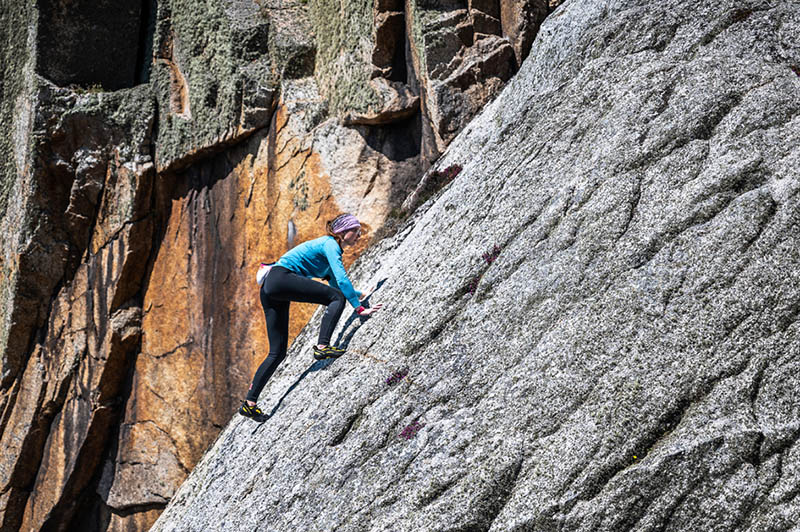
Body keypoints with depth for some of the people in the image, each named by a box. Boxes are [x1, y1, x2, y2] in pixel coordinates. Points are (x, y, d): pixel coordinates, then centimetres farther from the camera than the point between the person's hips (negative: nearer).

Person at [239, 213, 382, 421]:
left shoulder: (332, 248, 25)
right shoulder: (330, 244, -4)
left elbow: (334, 283, 38)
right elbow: (341, 278, -16)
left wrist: (358, 294, 41)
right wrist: (359, 308, -18)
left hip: (270, 291, 10)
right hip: (281, 277, -10)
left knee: (278, 353, 7)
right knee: (337, 297, -16)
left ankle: (250, 403, 7)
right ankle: (322, 346, -23)